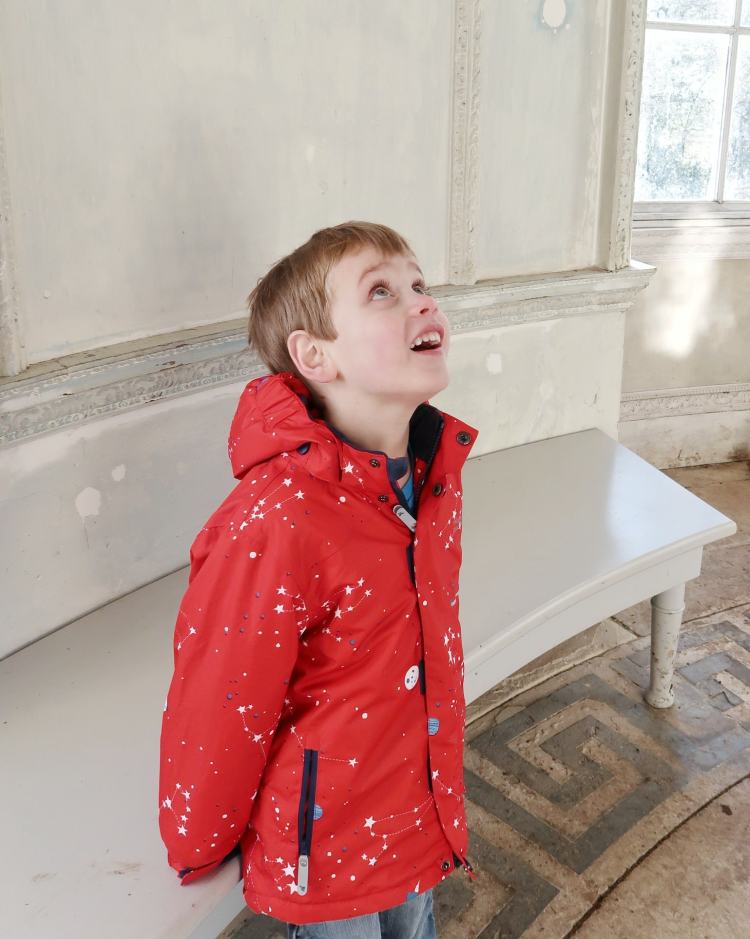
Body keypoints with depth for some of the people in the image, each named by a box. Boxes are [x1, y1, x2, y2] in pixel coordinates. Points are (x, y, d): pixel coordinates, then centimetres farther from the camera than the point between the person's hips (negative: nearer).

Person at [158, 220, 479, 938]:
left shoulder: (435, 468, -9)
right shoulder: (276, 522, -33)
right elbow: (217, 712, -22)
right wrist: (197, 849, -5)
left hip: (420, 818, 6)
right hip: (323, 858, -6)